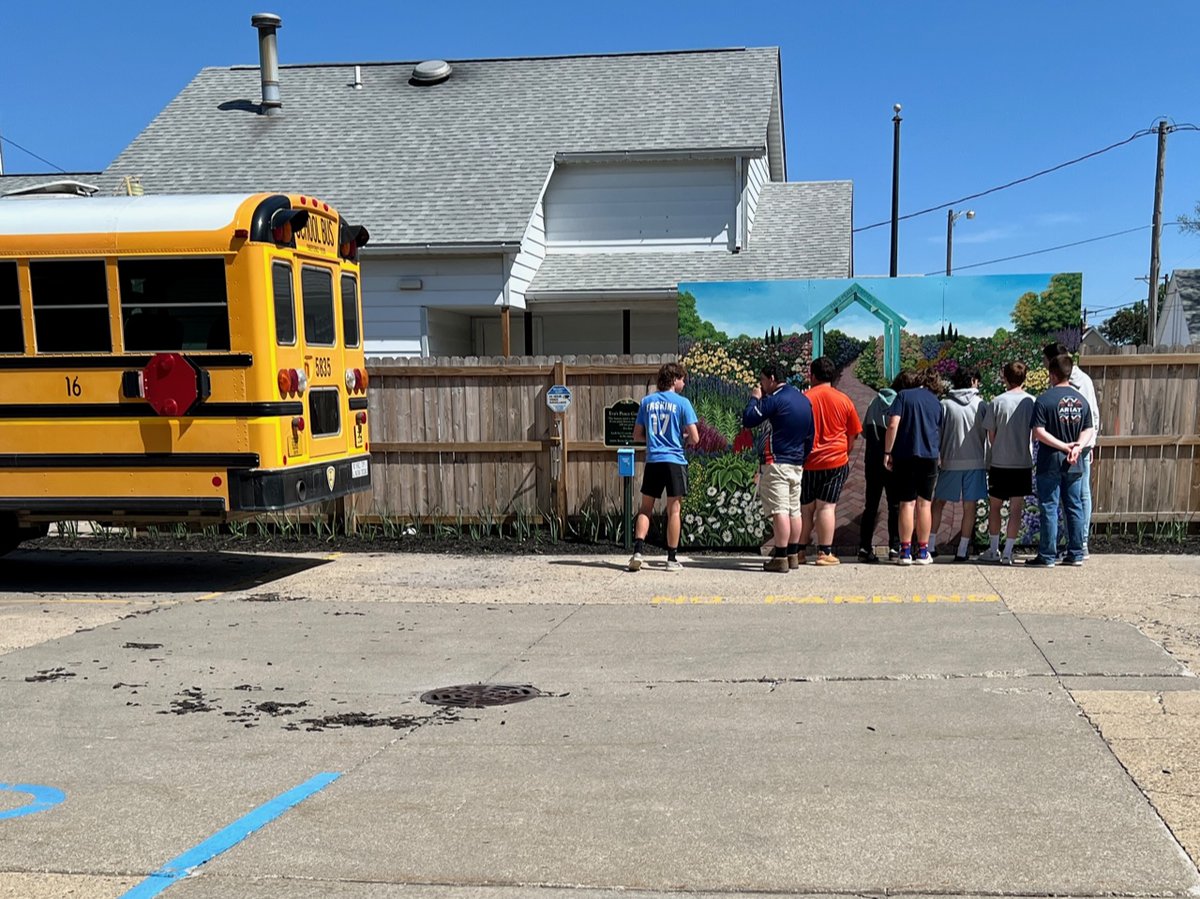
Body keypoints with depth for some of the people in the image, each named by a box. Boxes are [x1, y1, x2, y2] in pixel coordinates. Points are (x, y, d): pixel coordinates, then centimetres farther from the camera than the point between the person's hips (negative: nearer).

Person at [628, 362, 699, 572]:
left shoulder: (647, 401, 7)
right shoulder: (681, 403, -4)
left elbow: (637, 436, 11)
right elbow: (694, 438, -7)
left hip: (652, 461, 3)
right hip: (675, 461, -3)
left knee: (645, 508, 10)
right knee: (673, 510, 4)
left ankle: (638, 551, -4)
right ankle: (672, 559, 8)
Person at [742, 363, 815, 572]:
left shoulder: (775, 399, -13)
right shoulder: (804, 400, 13)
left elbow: (748, 420, -15)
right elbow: (810, 435, 17)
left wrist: (754, 398, -1)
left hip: (776, 463, -8)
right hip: (797, 464, 8)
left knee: (780, 510, -9)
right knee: (794, 510, 12)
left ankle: (780, 558, -10)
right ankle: (793, 555, 19)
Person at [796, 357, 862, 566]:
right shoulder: (844, 400, 2)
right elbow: (853, 433, 8)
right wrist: (845, 453, 21)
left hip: (808, 461, 0)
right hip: (836, 462, 0)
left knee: (805, 508, 9)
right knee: (827, 506, 1)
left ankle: (799, 551, 12)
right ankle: (824, 552, 0)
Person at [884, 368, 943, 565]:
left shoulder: (904, 395, 0)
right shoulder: (937, 403, 11)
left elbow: (893, 425, -9)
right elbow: (940, 433, 18)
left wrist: (887, 452, -5)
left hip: (905, 455, -2)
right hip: (929, 456, 2)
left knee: (907, 504, 1)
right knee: (924, 504, 6)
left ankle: (905, 551, 1)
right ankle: (922, 552, 9)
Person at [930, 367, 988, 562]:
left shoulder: (944, 404, -2)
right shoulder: (980, 404, 0)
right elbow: (986, 434, 2)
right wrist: (987, 462, 10)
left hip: (950, 462, 0)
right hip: (975, 462, 0)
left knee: (938, 503, 13)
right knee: (970, 507, 4)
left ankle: (930, 545, 13)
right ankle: (963, 550, 4)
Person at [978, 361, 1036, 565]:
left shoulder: (997, 402, -7)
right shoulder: (1032, 402, -4)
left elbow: (991, 435, -1)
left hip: (999, 463, -1)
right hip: (1023, 463, 1)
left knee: (994, 506, 13)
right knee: (1016, 509, 6)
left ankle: (993, 550, 16)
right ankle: (1007, 553, 6)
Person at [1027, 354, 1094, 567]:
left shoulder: (1044, 400, -10)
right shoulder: (1081, 399, 7)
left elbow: (1038, 432, -17)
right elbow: (1088, 430, 6)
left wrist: (1065, 446, -13)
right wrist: (1078, 446, -9)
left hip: (1050, 463, -5)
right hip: (1074, 464, 5)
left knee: (1049, 509, 0)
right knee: (1074, 508, 11)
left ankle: (1047, 556, 3)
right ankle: (1076, 554, 17)